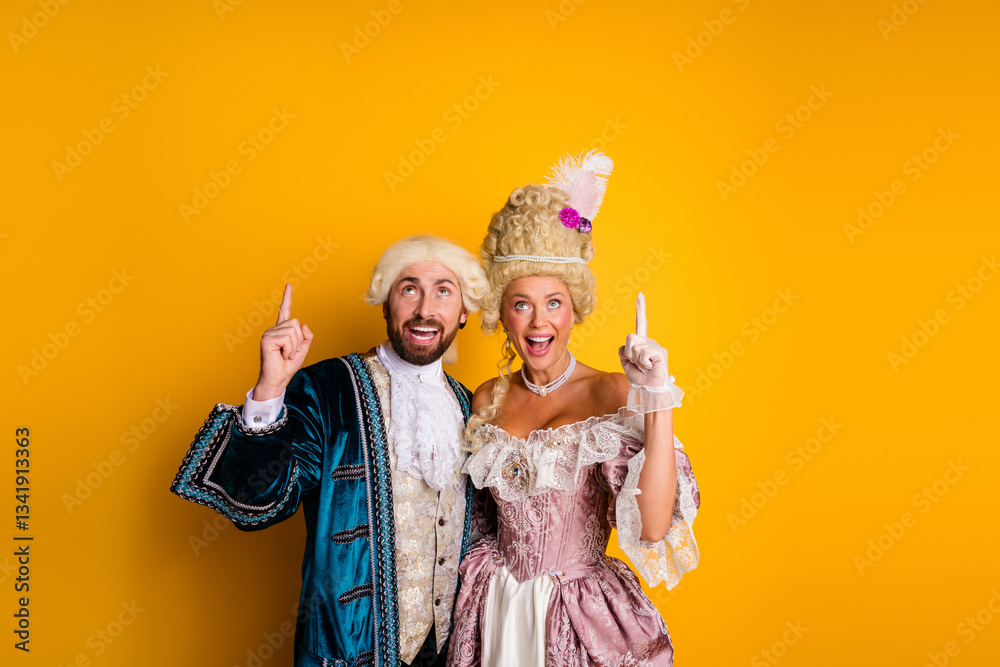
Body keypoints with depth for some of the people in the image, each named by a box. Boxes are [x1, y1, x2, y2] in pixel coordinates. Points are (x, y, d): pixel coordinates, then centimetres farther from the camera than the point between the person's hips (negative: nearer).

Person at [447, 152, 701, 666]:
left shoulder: (612, 395, -13)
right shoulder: (489, 399, 0)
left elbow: (653, 527, -24)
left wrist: (658, 402, -28)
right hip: (497, 615, 3)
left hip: (585, 621, -3)